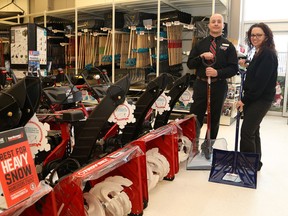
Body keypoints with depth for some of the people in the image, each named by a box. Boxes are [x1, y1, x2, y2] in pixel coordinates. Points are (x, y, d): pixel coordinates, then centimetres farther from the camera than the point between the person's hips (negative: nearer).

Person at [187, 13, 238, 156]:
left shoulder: (228, 46, 3)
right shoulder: (200, 44, 7)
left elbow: (234, 68, -3)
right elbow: (190, 64, 3)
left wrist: (218, 73, -19)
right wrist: (202, 57, -15)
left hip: (219, 87, 0)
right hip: (201, 85, 0)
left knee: (214, 120, 12)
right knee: (195, 118, 2)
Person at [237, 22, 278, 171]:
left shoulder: (268, 54, -14)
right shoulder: (259, 53, 15)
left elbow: (260, 81, -20)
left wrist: (244, 100, -17)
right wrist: (246, 66, 5)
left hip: (261, 99, -9)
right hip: (254, 98, 9)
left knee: (246, 132, -10)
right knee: (253, 131, 14)